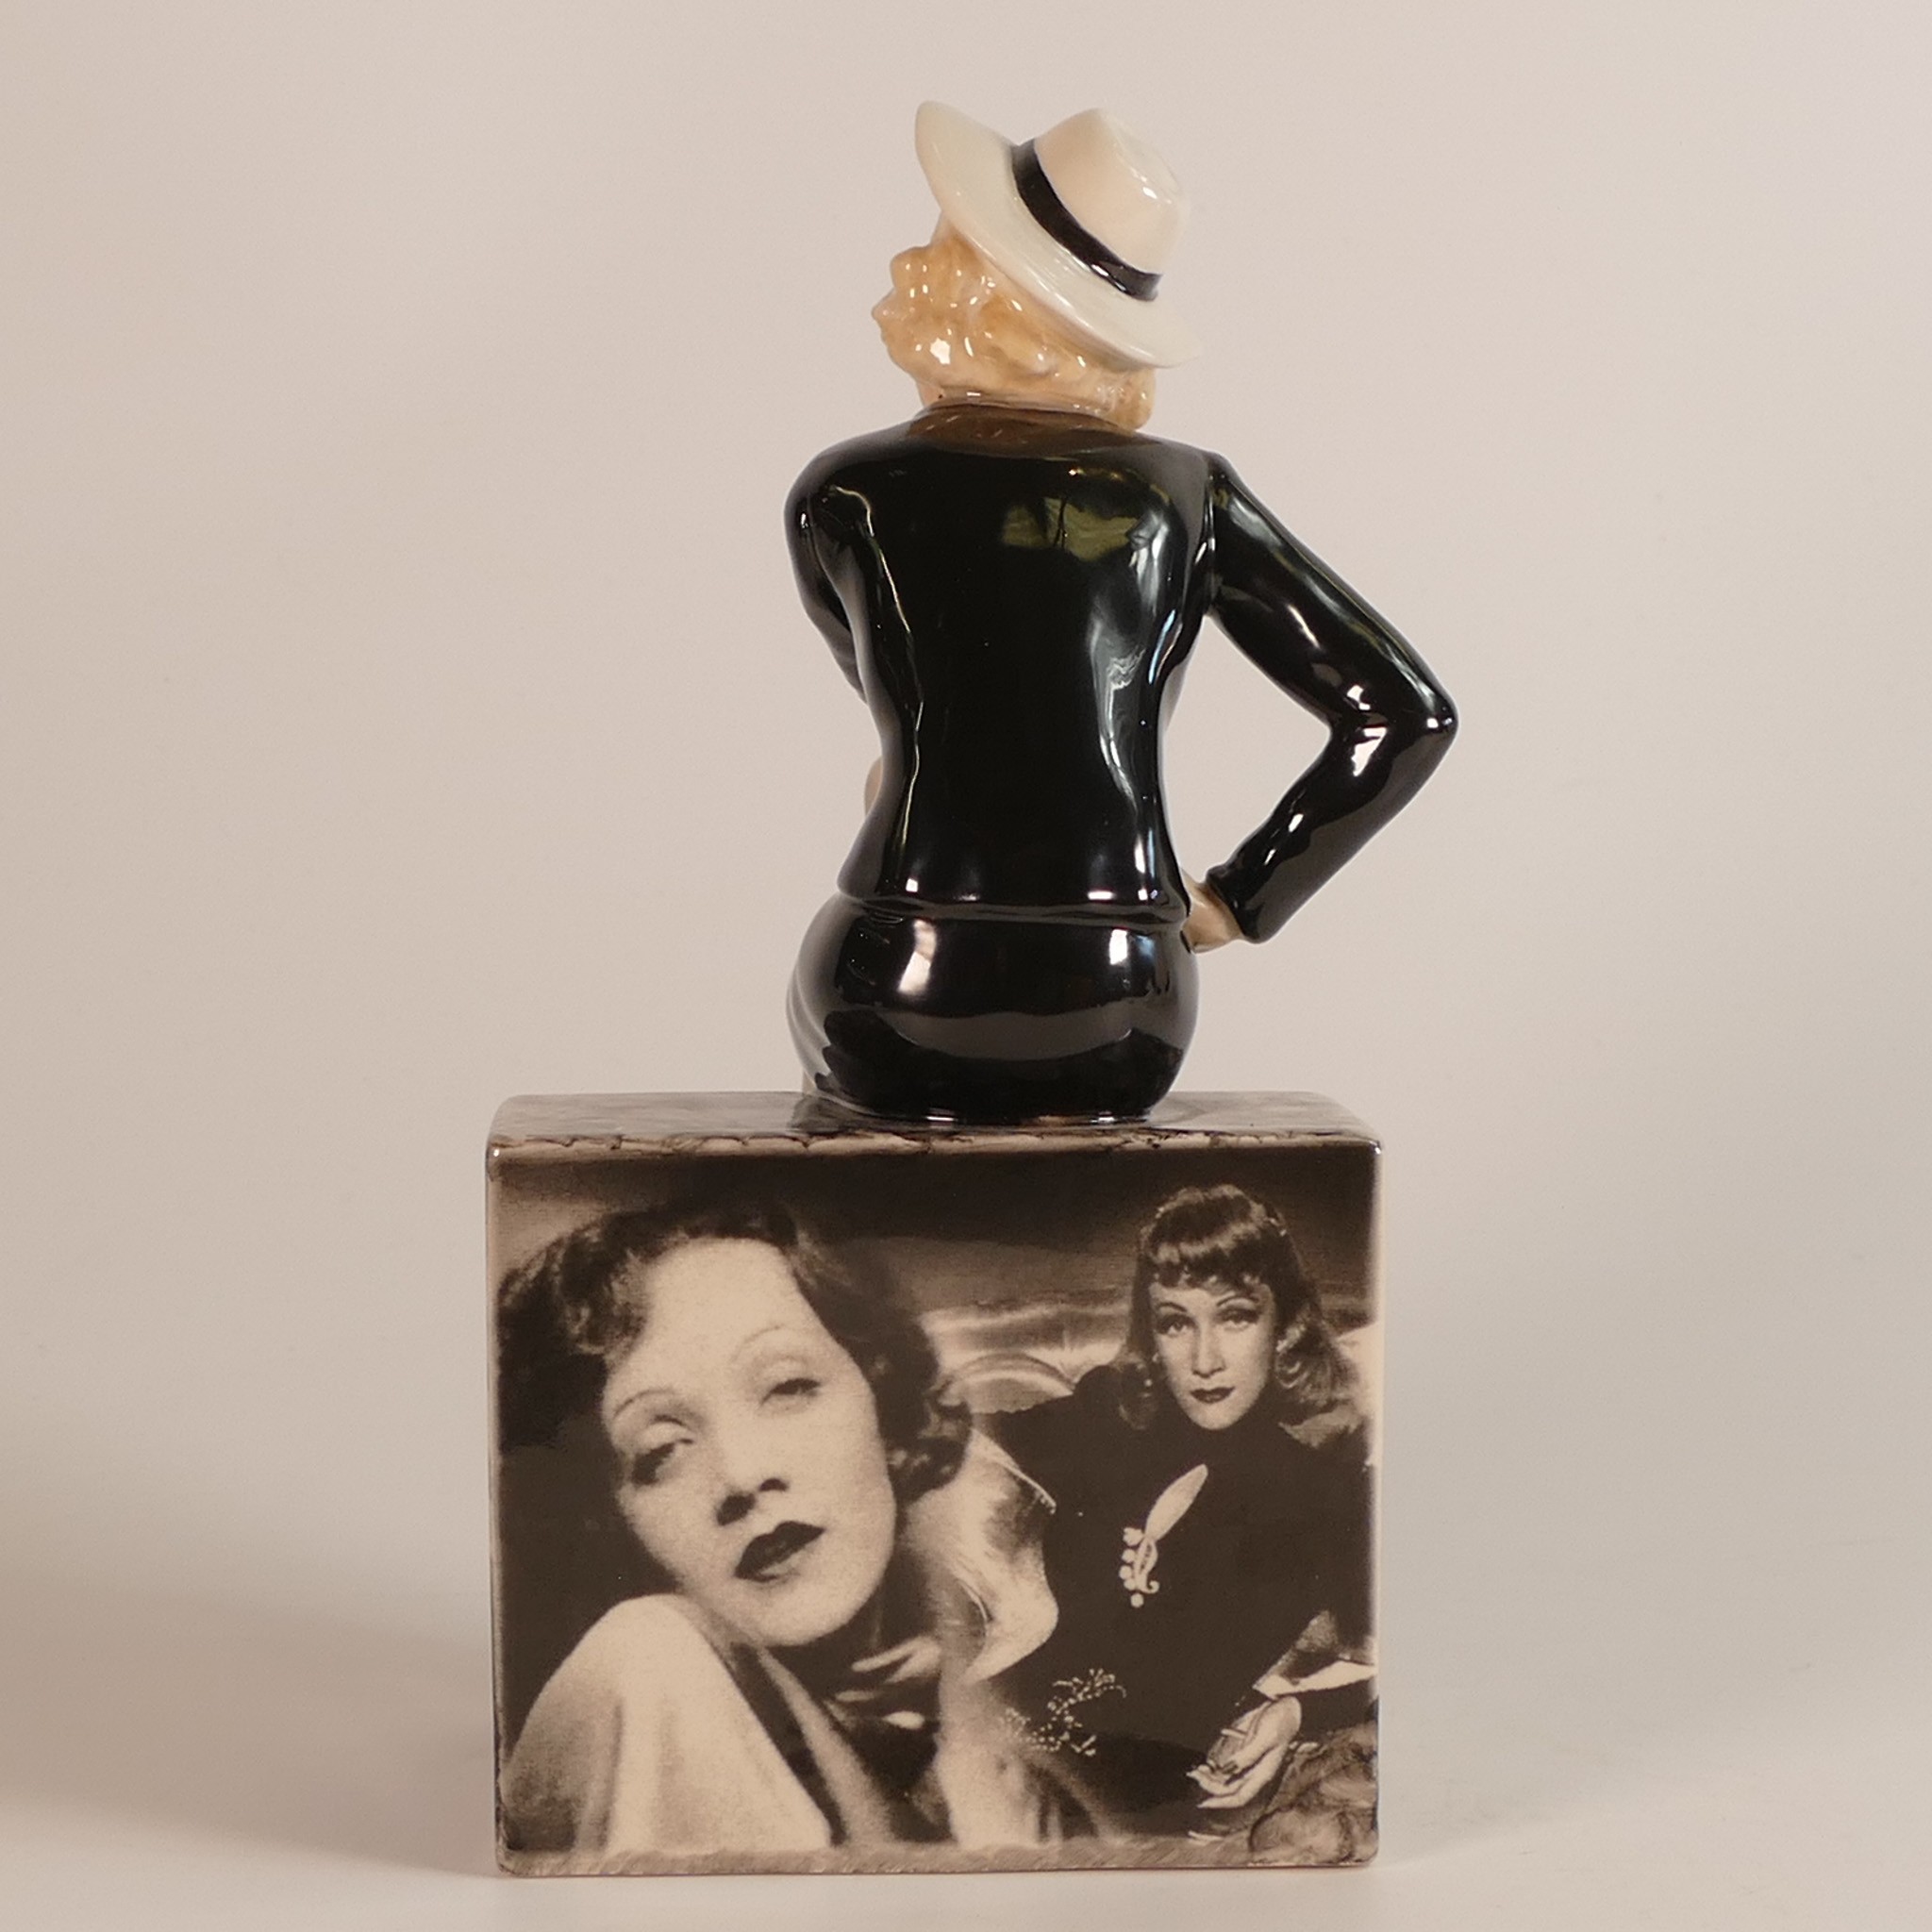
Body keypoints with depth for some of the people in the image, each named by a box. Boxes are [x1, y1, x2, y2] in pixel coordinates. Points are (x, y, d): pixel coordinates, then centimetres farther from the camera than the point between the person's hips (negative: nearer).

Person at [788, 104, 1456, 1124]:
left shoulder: (845, 495, 0)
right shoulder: (1188, 501, 3)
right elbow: (1409, 716, 2)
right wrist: (1235, 902, 3)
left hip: (897, 1019, -1)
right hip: (1119, 1036, 2)